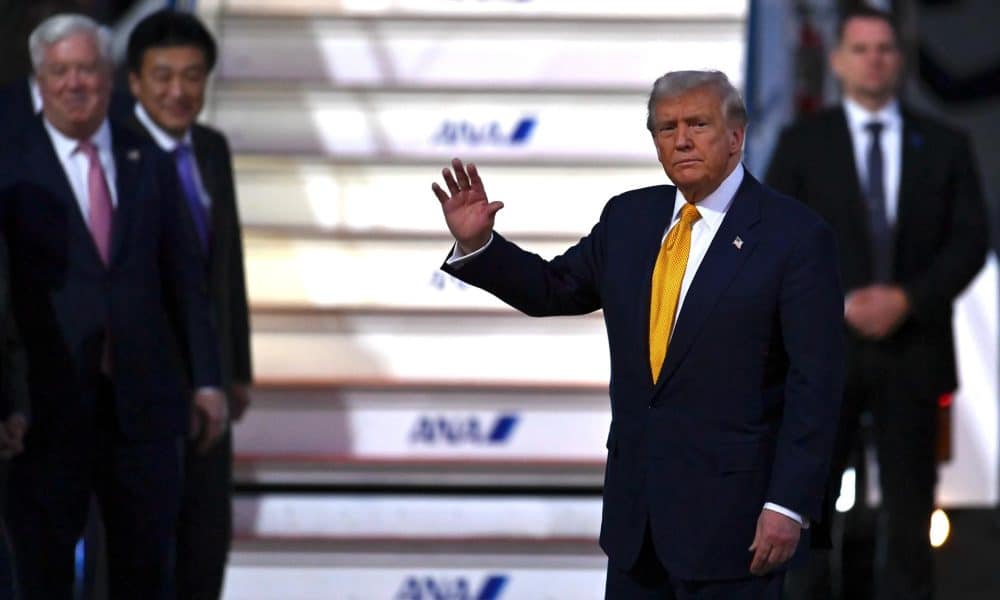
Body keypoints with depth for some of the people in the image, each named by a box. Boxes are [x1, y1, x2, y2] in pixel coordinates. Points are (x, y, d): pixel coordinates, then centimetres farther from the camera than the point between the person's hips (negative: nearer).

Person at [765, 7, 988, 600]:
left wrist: (908, 300, -12)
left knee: (909, 505, 3)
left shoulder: (945, 145, 8)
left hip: (913, 346, 1)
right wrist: (836, 304, -13)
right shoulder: (802, 143, 5)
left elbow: (971, 240, 2)